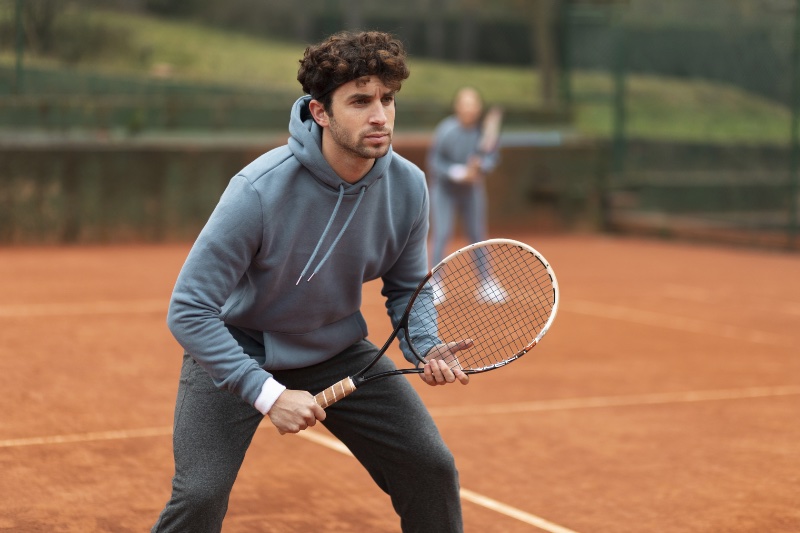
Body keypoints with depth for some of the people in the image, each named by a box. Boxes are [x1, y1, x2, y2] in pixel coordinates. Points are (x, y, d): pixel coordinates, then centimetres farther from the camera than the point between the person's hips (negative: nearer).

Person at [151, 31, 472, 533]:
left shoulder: (408, 186, -15)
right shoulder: (260, 190, -31)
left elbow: (406, 289, 3)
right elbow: (189, 310, -28)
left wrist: (427, 349, -18)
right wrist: (267, 393, -31)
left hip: (337, 351, 5)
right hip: (236, 352, -4)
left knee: (432, 469, -2)